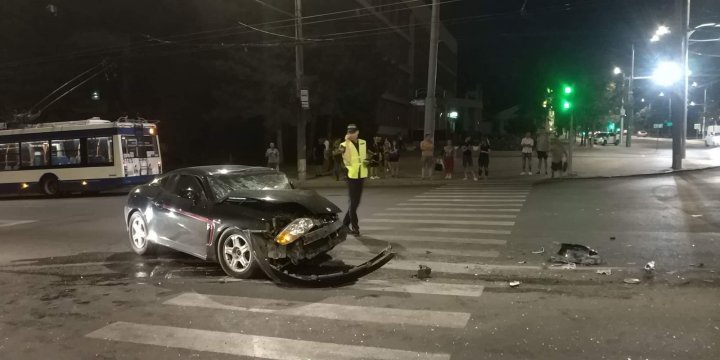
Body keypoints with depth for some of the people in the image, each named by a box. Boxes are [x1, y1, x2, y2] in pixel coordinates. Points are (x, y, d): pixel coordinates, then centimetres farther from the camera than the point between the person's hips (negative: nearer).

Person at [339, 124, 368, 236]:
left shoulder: (363, 143, 9)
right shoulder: (345, 144, -7)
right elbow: (346, 159, -25)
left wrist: (366, 161, 2)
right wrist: (346, 142, -26)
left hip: (361, 175, 6)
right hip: (351, 175, -6)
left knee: (356, 202, 13)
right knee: (353, 202, -4)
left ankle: (345, 223, 26)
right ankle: (355, 227, 4)